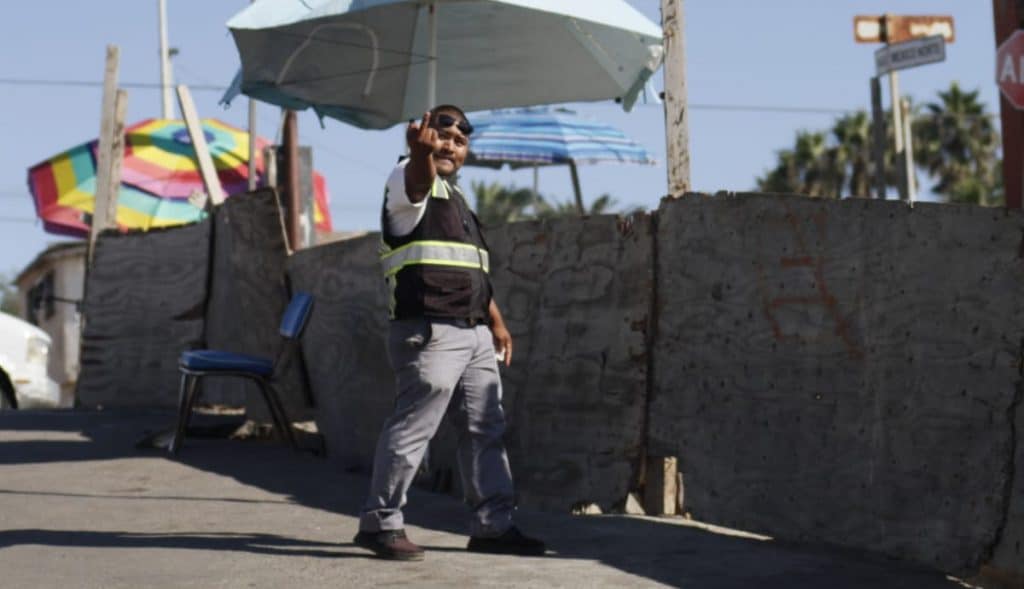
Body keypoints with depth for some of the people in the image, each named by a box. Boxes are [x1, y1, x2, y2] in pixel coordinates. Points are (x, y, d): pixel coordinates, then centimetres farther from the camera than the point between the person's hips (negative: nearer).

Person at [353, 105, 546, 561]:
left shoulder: (457, 198, 23)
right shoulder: (411, 181, -4)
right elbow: (419, 178, -32)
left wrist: (495, 321, 25)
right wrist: (421, 149, -54)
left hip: (474, 335, 9)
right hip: (430, 332, -9)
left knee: (486, 429, 10)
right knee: (412, 426, -9)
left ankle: (492, 525, 16)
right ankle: (379, 522, -1)